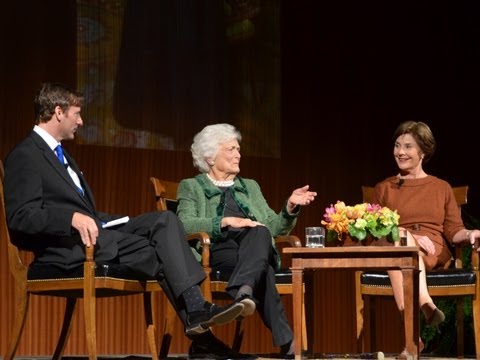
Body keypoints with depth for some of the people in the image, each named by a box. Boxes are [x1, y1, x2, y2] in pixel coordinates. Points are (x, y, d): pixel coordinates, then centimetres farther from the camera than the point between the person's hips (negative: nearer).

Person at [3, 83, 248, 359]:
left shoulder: (60, 154, 25)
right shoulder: (24, 156, -6)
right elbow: (21, 216, -18)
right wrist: (73, 218, -29)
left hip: (93, 231, 9)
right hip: (64, 246, -9)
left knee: (165, 219, -12)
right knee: (157, 252, -22)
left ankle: (196, 312, -22)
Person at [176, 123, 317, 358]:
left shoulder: (250, 187, 31)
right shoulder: (191, 187, 18)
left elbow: (274, 227, 22)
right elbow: (184, 224, -3)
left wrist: (290, 207, 2)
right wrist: (227, 221, -15)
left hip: (258, 250, 3)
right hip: (219, 253, -3)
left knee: (260, 232, -39)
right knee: (262, 272, -39)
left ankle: (243, 292, -62)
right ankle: (285, 340, -47)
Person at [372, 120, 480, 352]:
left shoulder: (441, 188, 19)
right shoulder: (384, 189, 18)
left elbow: (454, 231, 11)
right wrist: (411, 235, -10)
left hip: (433, 255, -1)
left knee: (403, 240, -38)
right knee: (400, 236, -37)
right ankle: (425, 304, -54)